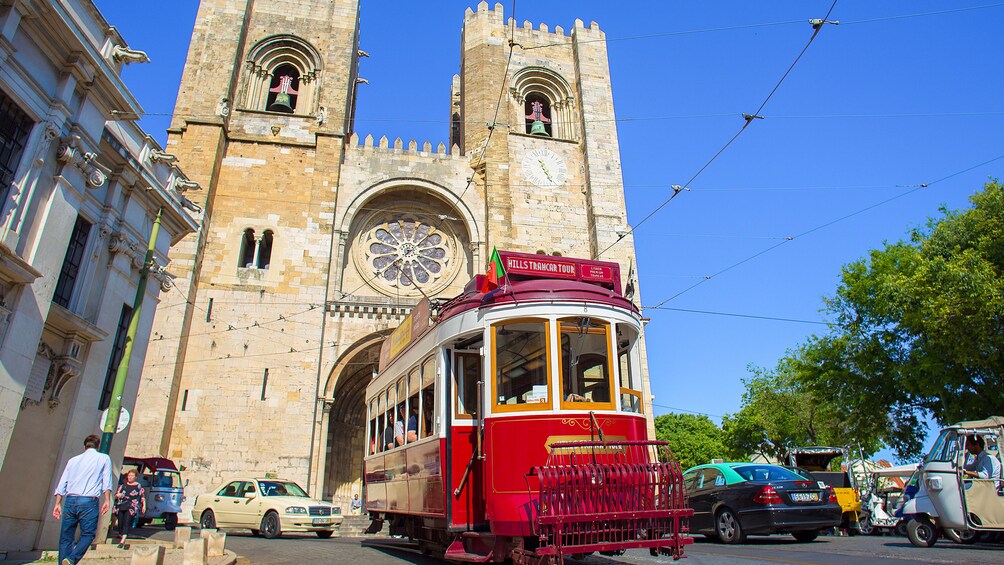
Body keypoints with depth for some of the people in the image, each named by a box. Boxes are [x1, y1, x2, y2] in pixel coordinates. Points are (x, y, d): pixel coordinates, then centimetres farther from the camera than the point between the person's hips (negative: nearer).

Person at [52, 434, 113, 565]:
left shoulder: (73, 460, 20)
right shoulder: (104, 458, 9)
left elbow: (62, 484, 13)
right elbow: (107, 481, -2)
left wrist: (58, 504, 13)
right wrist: (107, 500, -3)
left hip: (70, 500, 4)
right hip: (89, 502, -4)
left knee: (66, 537, 11)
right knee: (88, 534, 6)